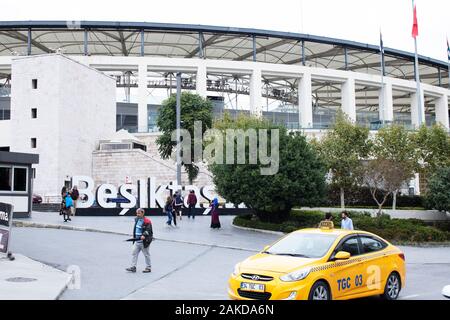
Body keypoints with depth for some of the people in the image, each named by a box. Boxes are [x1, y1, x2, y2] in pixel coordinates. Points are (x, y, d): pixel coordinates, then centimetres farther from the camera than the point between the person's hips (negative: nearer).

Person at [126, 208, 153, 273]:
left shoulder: (147, 221, -15)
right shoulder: (137, 220, 10)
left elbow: (148, 230, -20)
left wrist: (144, 235, -35)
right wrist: (134, 236, 22)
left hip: (144, 241, -7)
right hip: (137, 241, 8)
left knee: (146, 255, 5)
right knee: (134, 253, 3)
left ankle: (148, 268, 16)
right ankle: (133, 267, 7)